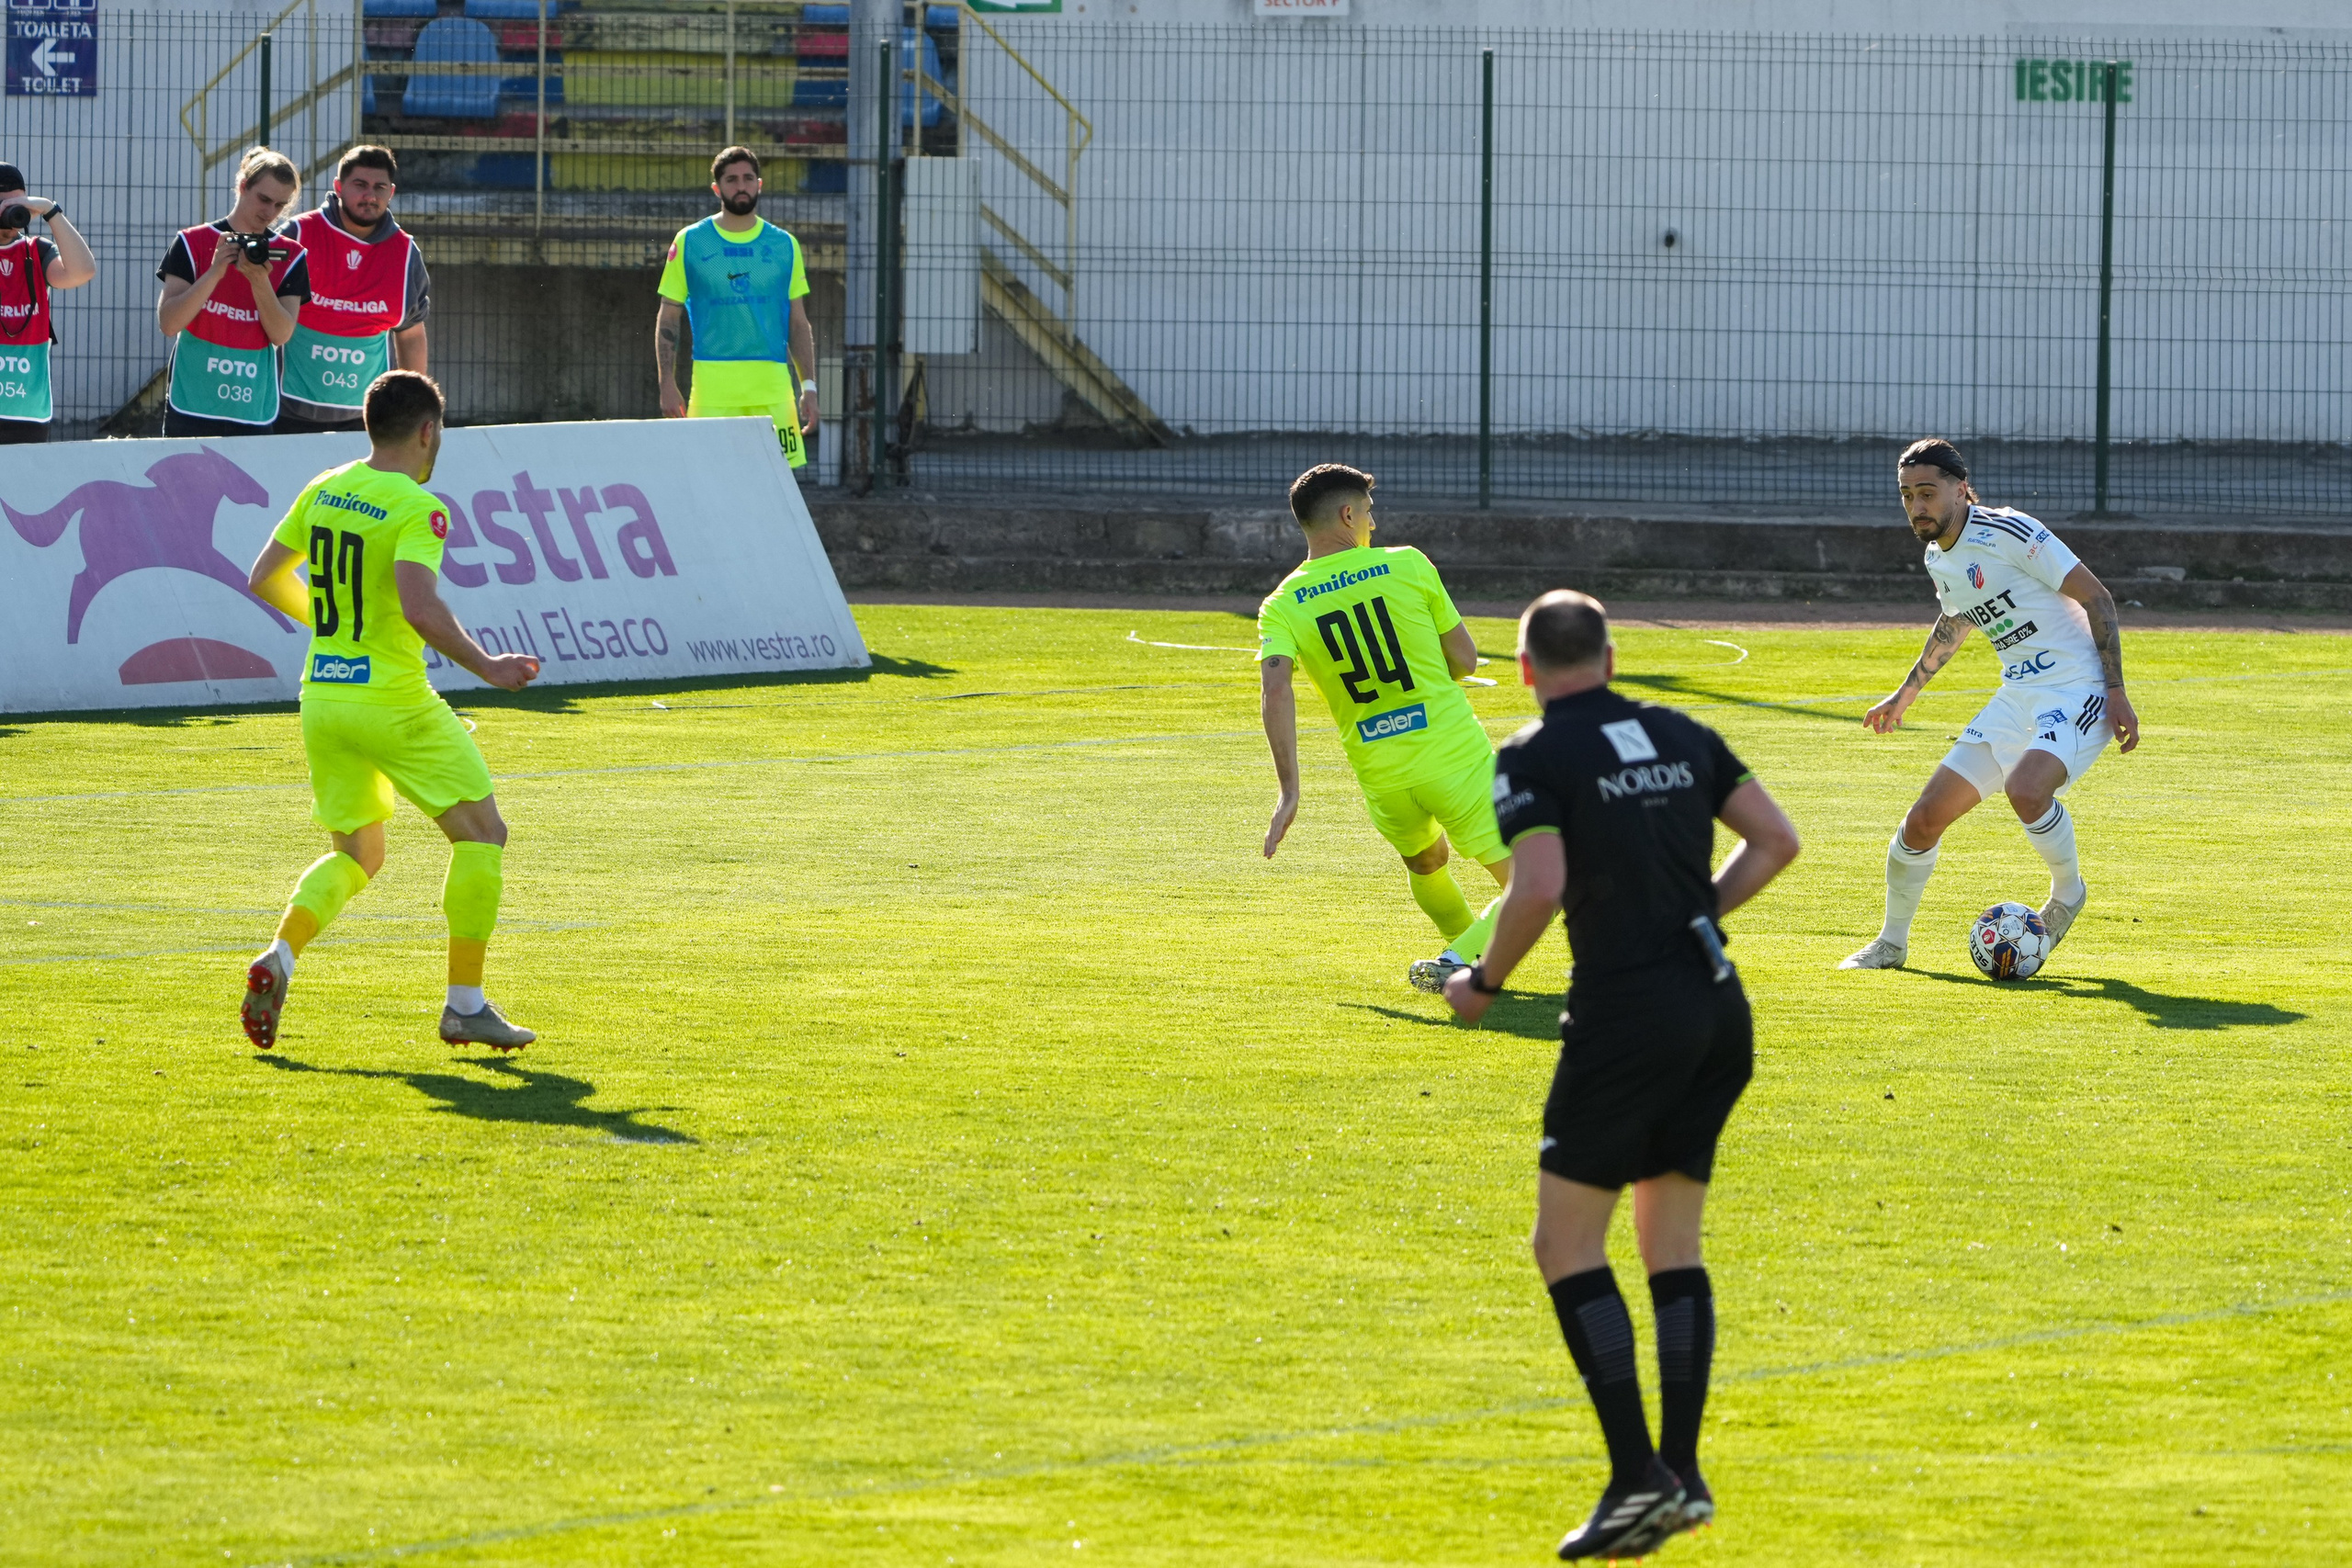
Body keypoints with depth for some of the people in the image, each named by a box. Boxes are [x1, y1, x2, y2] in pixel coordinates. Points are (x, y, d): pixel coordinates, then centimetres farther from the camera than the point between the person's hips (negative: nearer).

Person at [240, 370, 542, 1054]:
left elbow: (264, 578, 14)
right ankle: (465, 1004, 4)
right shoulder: (415, 509, -15)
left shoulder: (323, 492, 6)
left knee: (357, 855, 19)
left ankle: (279, 959, -7)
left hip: (322, 697, 7)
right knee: (481, 832, 7)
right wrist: (486, 668, -18)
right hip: (393, 702, -7)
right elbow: (420, 608, -28)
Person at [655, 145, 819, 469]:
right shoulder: (690, 242, 6)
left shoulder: (784, 245, 11)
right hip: (712, 390, -1)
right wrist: (667, 384, -2)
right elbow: (667, 318, 7)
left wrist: (808, 387, 5)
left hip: (772, 389, 1)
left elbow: (799, 324, 14)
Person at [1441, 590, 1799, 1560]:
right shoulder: (1680, 737, 12)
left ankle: (1636, 1475, -8)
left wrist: (1484, 981, -5)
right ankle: (1681, 1473, 10)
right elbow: (1776, 841, 10)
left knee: (1567, 1245, 2)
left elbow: (1540, 886, -19)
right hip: (1718, 1014, 6)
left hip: (1623, 1018, -6)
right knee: (1673, 1242, 14)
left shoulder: (1533, 758, -6)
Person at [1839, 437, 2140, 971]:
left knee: (2026, 789, -35)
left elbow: (2096, 597, -15)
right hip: (2016, 698, 8)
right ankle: (1891, 943, 21)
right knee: (1925, 818, 0)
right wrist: (1907, 693, 35)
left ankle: (2068, 893, -5)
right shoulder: (1938, 557, 7)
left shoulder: (2007, 533, -18)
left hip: (2077, 689, -8)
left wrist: (2117, 693, -18)